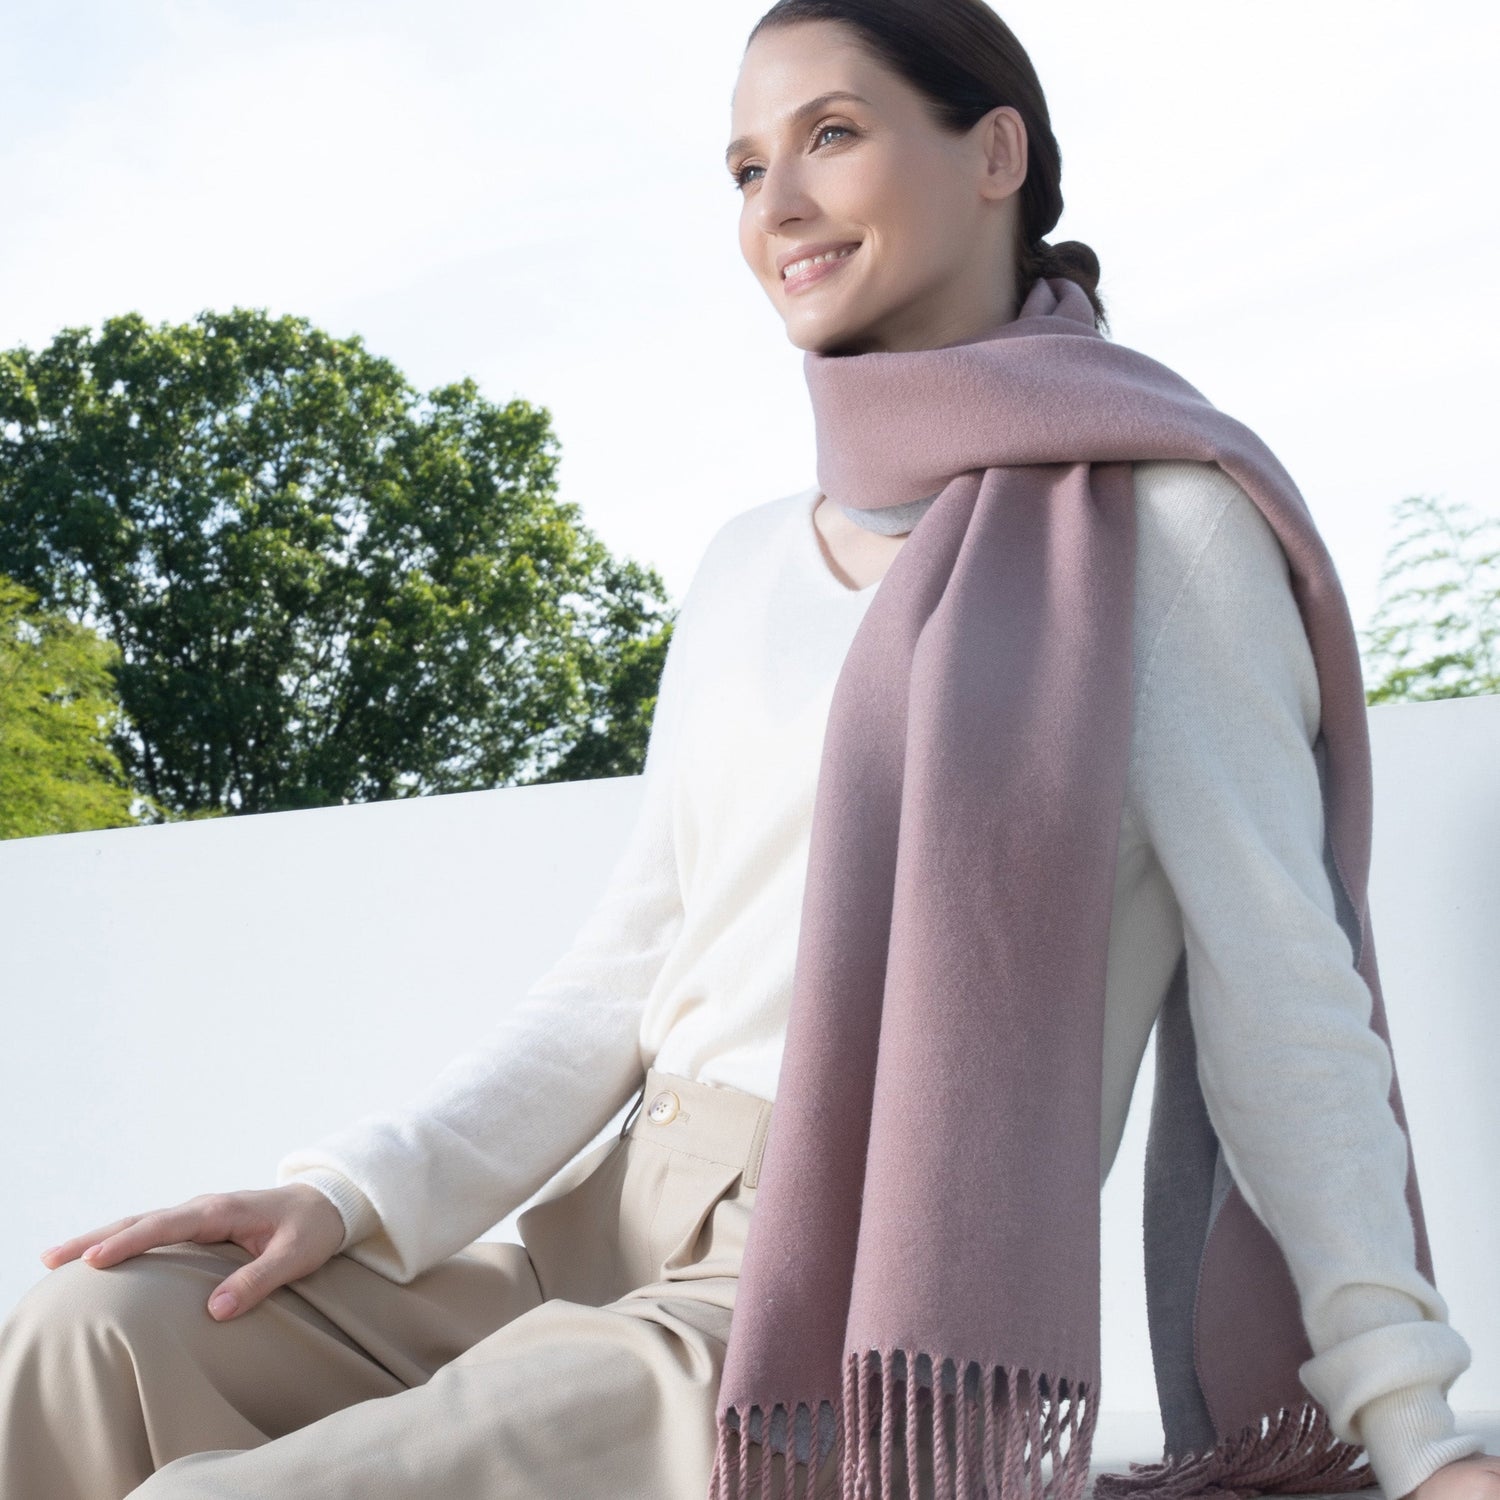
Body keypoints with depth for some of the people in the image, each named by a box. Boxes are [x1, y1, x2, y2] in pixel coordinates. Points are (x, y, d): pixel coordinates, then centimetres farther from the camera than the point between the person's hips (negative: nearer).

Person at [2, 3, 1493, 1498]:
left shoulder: (1156, 530, -2)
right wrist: (350, 1196, 1)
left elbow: (1279, 997, -5)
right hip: (617, 1246, 6)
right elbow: (622, 978, 14)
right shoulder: (745, 566, 17)